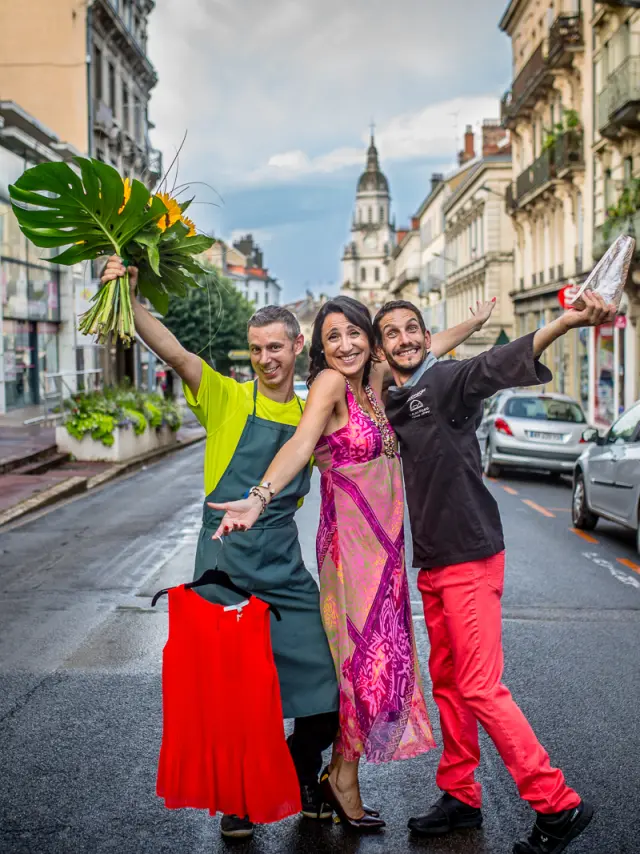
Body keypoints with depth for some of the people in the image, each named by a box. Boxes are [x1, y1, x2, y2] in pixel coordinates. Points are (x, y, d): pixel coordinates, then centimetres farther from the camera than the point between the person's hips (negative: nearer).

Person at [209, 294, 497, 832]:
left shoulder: (374, 380, 8)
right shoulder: (329, 383, -13)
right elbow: (300, 444, -28)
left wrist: (477, 320, 32)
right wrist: (258, 499, -44)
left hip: (386, 541, 8)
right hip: (351, 540, -8)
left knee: (384, 658, 10)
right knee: (367, 661, -4)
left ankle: (342, 773, 22)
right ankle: (343, 779, 14)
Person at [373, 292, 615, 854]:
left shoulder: (446, 381, -12)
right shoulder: (389, 406, 12)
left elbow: (496, 365, -33)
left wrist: (568, 321, -51)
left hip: (470, 558, -8)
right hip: (431, 562, 8)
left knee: (480, 687, -8)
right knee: (447, 682, 15)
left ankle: (557, 804, 2)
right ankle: (460, 797, 28)